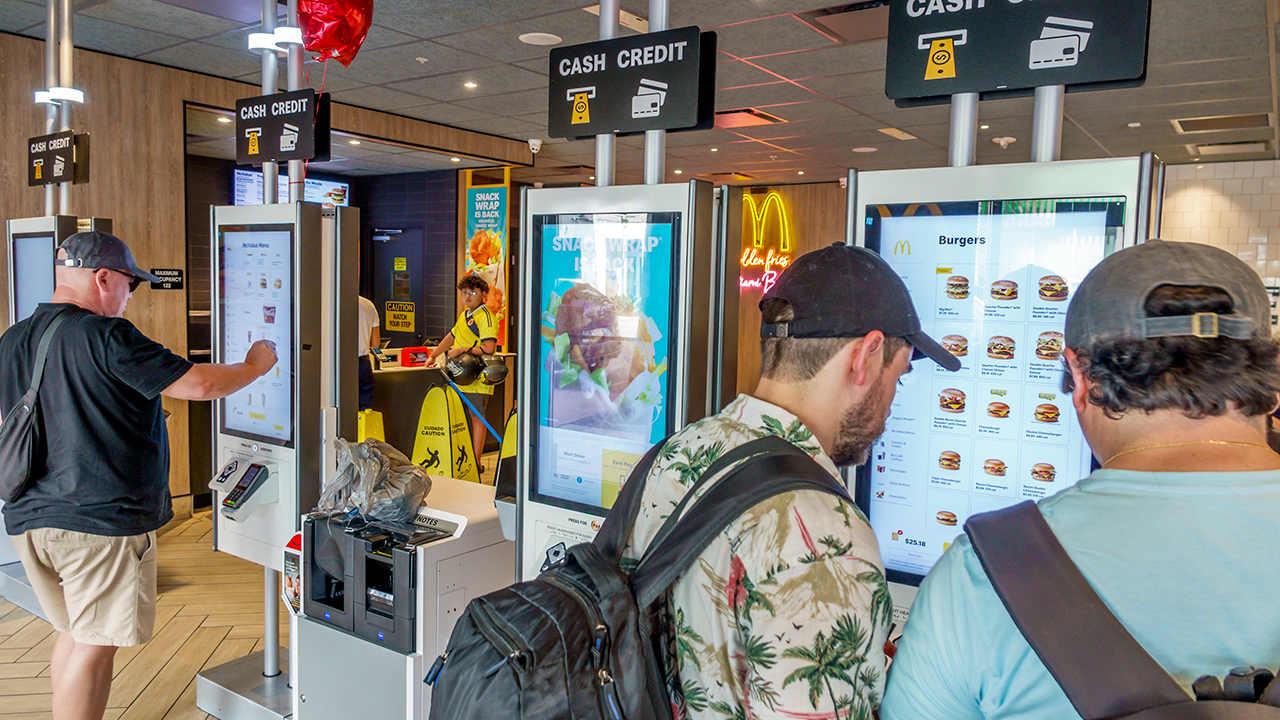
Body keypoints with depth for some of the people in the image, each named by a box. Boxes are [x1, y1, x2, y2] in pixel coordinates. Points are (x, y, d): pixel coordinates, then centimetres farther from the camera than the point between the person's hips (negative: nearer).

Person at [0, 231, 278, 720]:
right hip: (101, 522, -8)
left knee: (72, 633, 21)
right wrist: (254, 366, -1)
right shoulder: (106, 336, -17)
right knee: (94, 646, 2)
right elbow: (199, 386, -17)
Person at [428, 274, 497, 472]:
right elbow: (452, 337, 30)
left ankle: (476, 463, -1)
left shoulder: (485, 317, -12)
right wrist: (433, 356, 25)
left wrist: (461, 350, -17)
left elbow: (488, 348, -23)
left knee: (476, 416, -5)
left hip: (477, 377, -9)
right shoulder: (464, 314, 17)